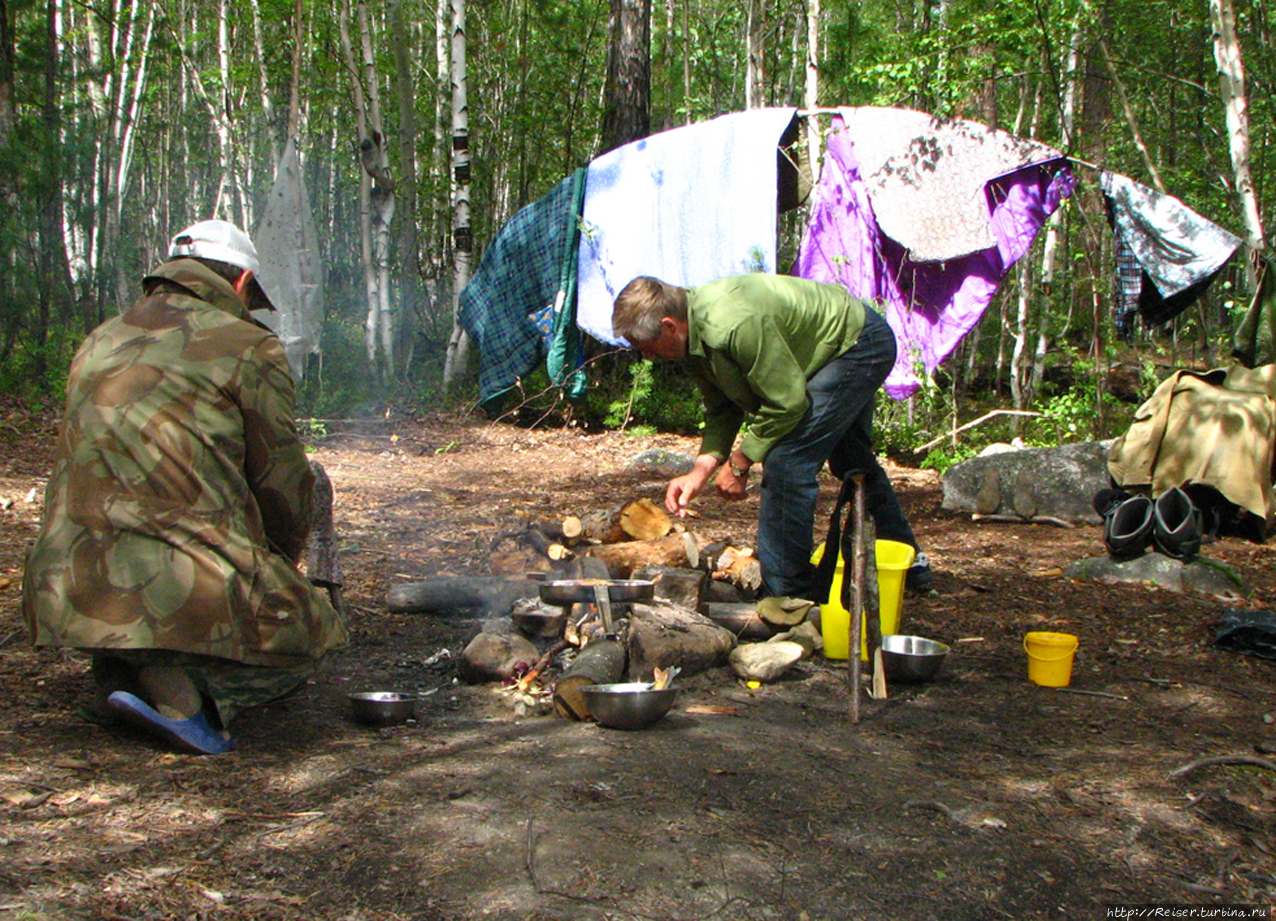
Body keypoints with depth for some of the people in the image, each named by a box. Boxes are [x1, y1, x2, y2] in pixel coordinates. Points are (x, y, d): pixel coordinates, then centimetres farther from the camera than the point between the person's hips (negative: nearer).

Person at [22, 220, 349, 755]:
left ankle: (123, 671, 12)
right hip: (180, 587, -7)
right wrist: (281, 567, 26)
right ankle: (174, 680, -8)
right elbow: (282, 483, 4)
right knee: (313, 634, 17)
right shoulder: (249, 348, 0)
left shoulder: (98, 344, 18)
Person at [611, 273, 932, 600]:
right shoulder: (693, 332, -8)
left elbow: (787, 401, -30)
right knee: (852, 462, 26)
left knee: (785, 460, -19)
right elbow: (722, 408, 1)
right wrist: (701, 470, -11)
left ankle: (785, 597, -8)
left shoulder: (734, 325, -38)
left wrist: (739, 462, -20)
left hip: (860, 345, -10)